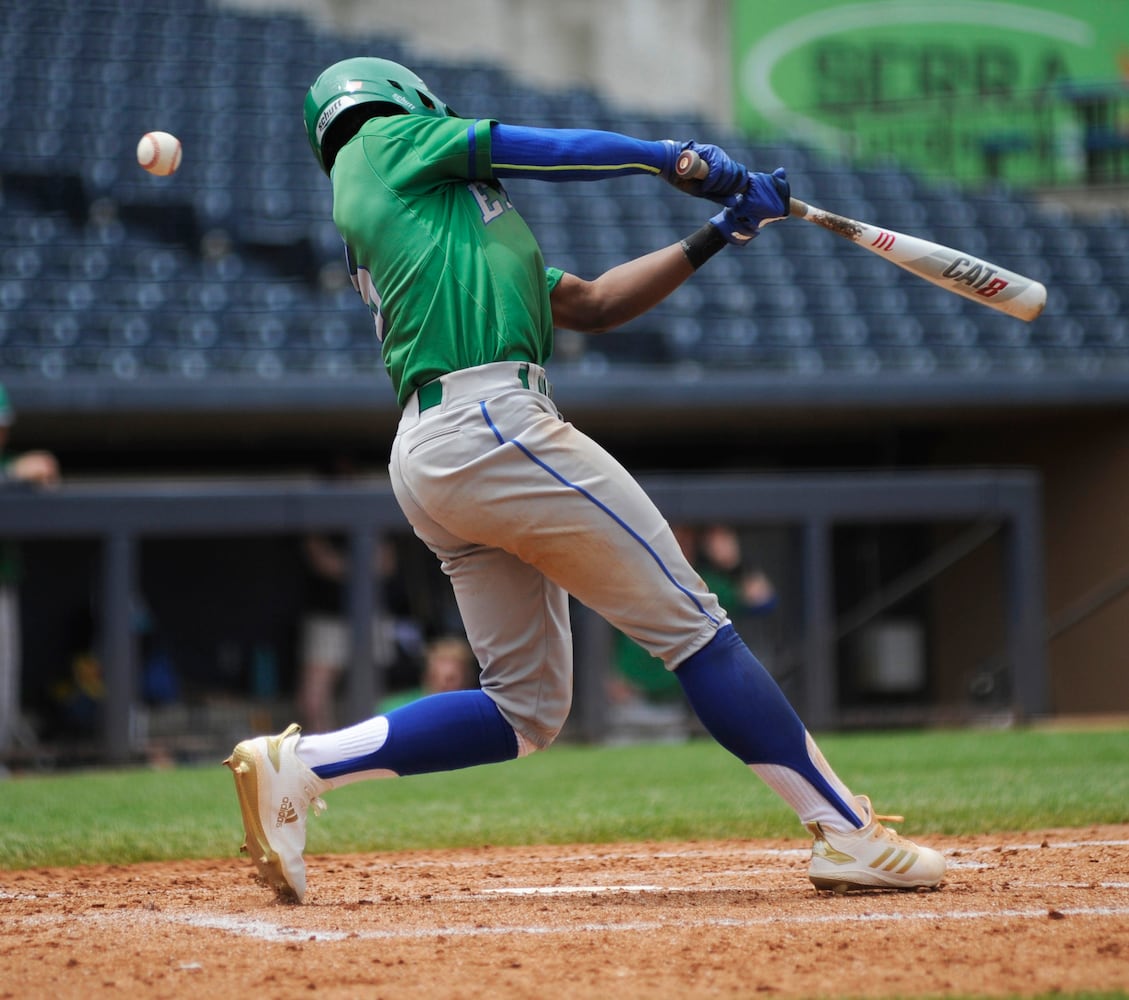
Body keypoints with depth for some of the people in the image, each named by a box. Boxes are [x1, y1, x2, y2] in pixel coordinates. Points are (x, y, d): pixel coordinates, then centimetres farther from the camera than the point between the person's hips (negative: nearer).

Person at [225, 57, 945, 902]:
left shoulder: (456, 226, 31)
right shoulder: (387, 139, 9)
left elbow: (593, 304, 28)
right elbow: (555, 151, 6)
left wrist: (718, 235, 24)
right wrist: (676, 157, 20)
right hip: (489, 426, -10)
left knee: (525, 710, 9)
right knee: (689, 623, -7)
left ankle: (297, 765, 4)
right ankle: (850, 834, -7)